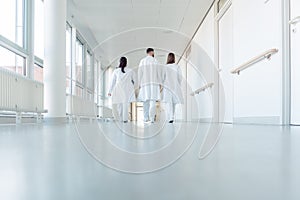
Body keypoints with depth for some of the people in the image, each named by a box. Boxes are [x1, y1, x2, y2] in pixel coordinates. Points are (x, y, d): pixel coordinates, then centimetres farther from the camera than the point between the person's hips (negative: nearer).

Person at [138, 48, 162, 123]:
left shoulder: (142, 61, 5)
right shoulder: (155, 61, 0)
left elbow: (140, 73, 4)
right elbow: (159, 72, 0)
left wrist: (139, 84, 9)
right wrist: (159, 83, 5)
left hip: (145, 83, 2)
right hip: (154, 83, -2)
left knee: (146, 101, 8)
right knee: (153, 101, -5)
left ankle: (146, 118, 10)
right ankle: (152, 118, -14)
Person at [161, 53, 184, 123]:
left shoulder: (165, 67, -4)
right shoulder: (177, 67, -1)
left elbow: (163, 77, -3)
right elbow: (180, 76, 0)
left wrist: (163, 85, 10)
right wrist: (178, 85, 13)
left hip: (167, 86, -2)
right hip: (175, 86, 2)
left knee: (169, 103, -3)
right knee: (174, 102, 14)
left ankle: (171, 118, -14)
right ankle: (172, 117, 23)